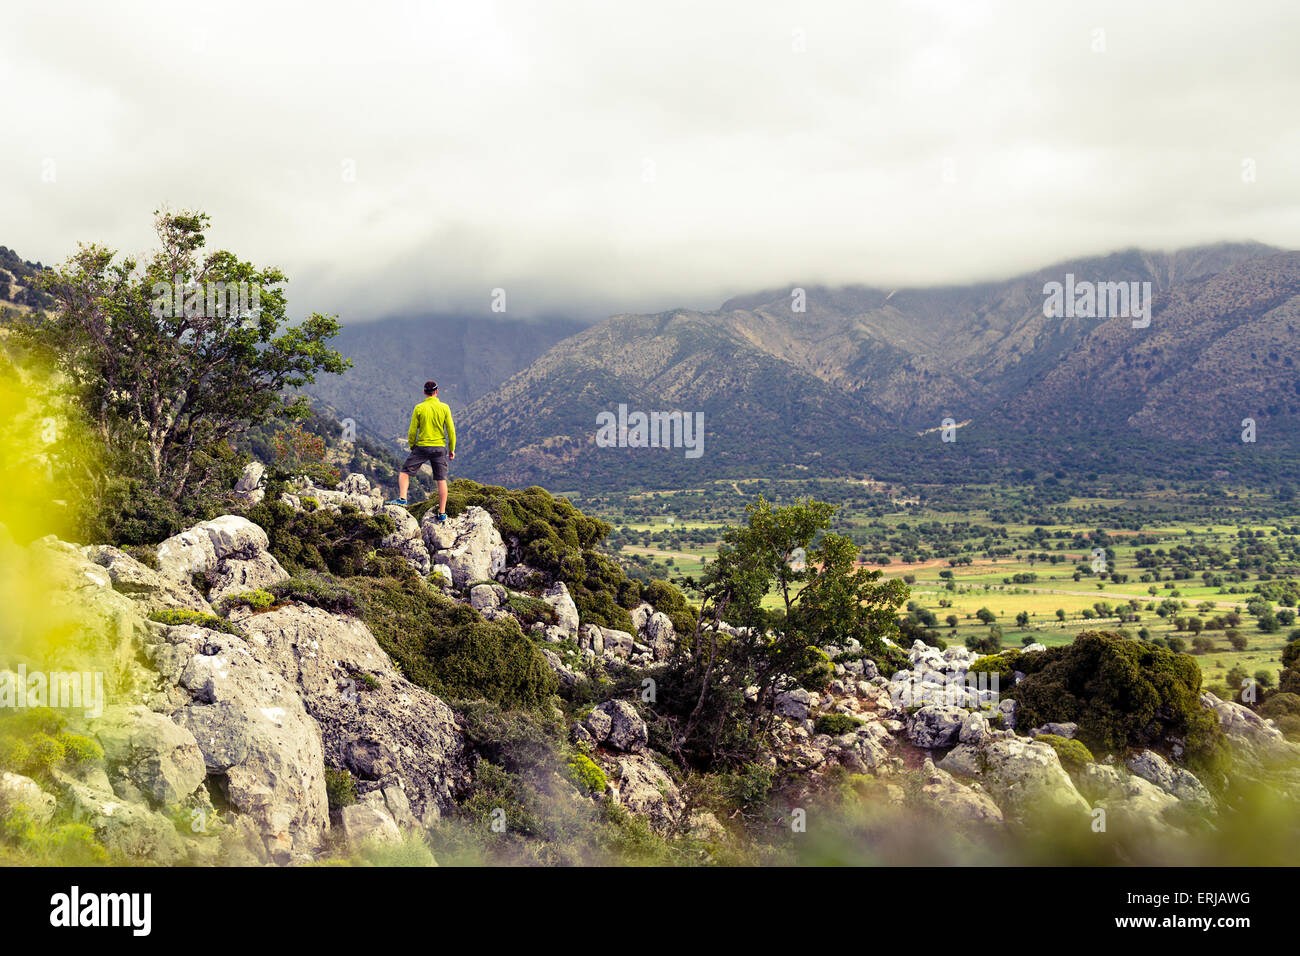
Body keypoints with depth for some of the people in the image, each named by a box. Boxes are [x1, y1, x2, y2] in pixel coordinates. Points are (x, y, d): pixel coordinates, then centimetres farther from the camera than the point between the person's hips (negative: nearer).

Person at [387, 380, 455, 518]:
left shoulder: (419, 408, -4)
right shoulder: (444, 408, -1)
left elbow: (412, 431, -2)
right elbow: (451, 430, -2)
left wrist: (412, 447, 13)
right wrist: (452, 449, 7)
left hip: (422, 446, -1)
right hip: (439, 447, 1)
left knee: (405, 471, 13)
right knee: (441, 480, 5)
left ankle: (402, 498, -2)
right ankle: (442, 513, 4)